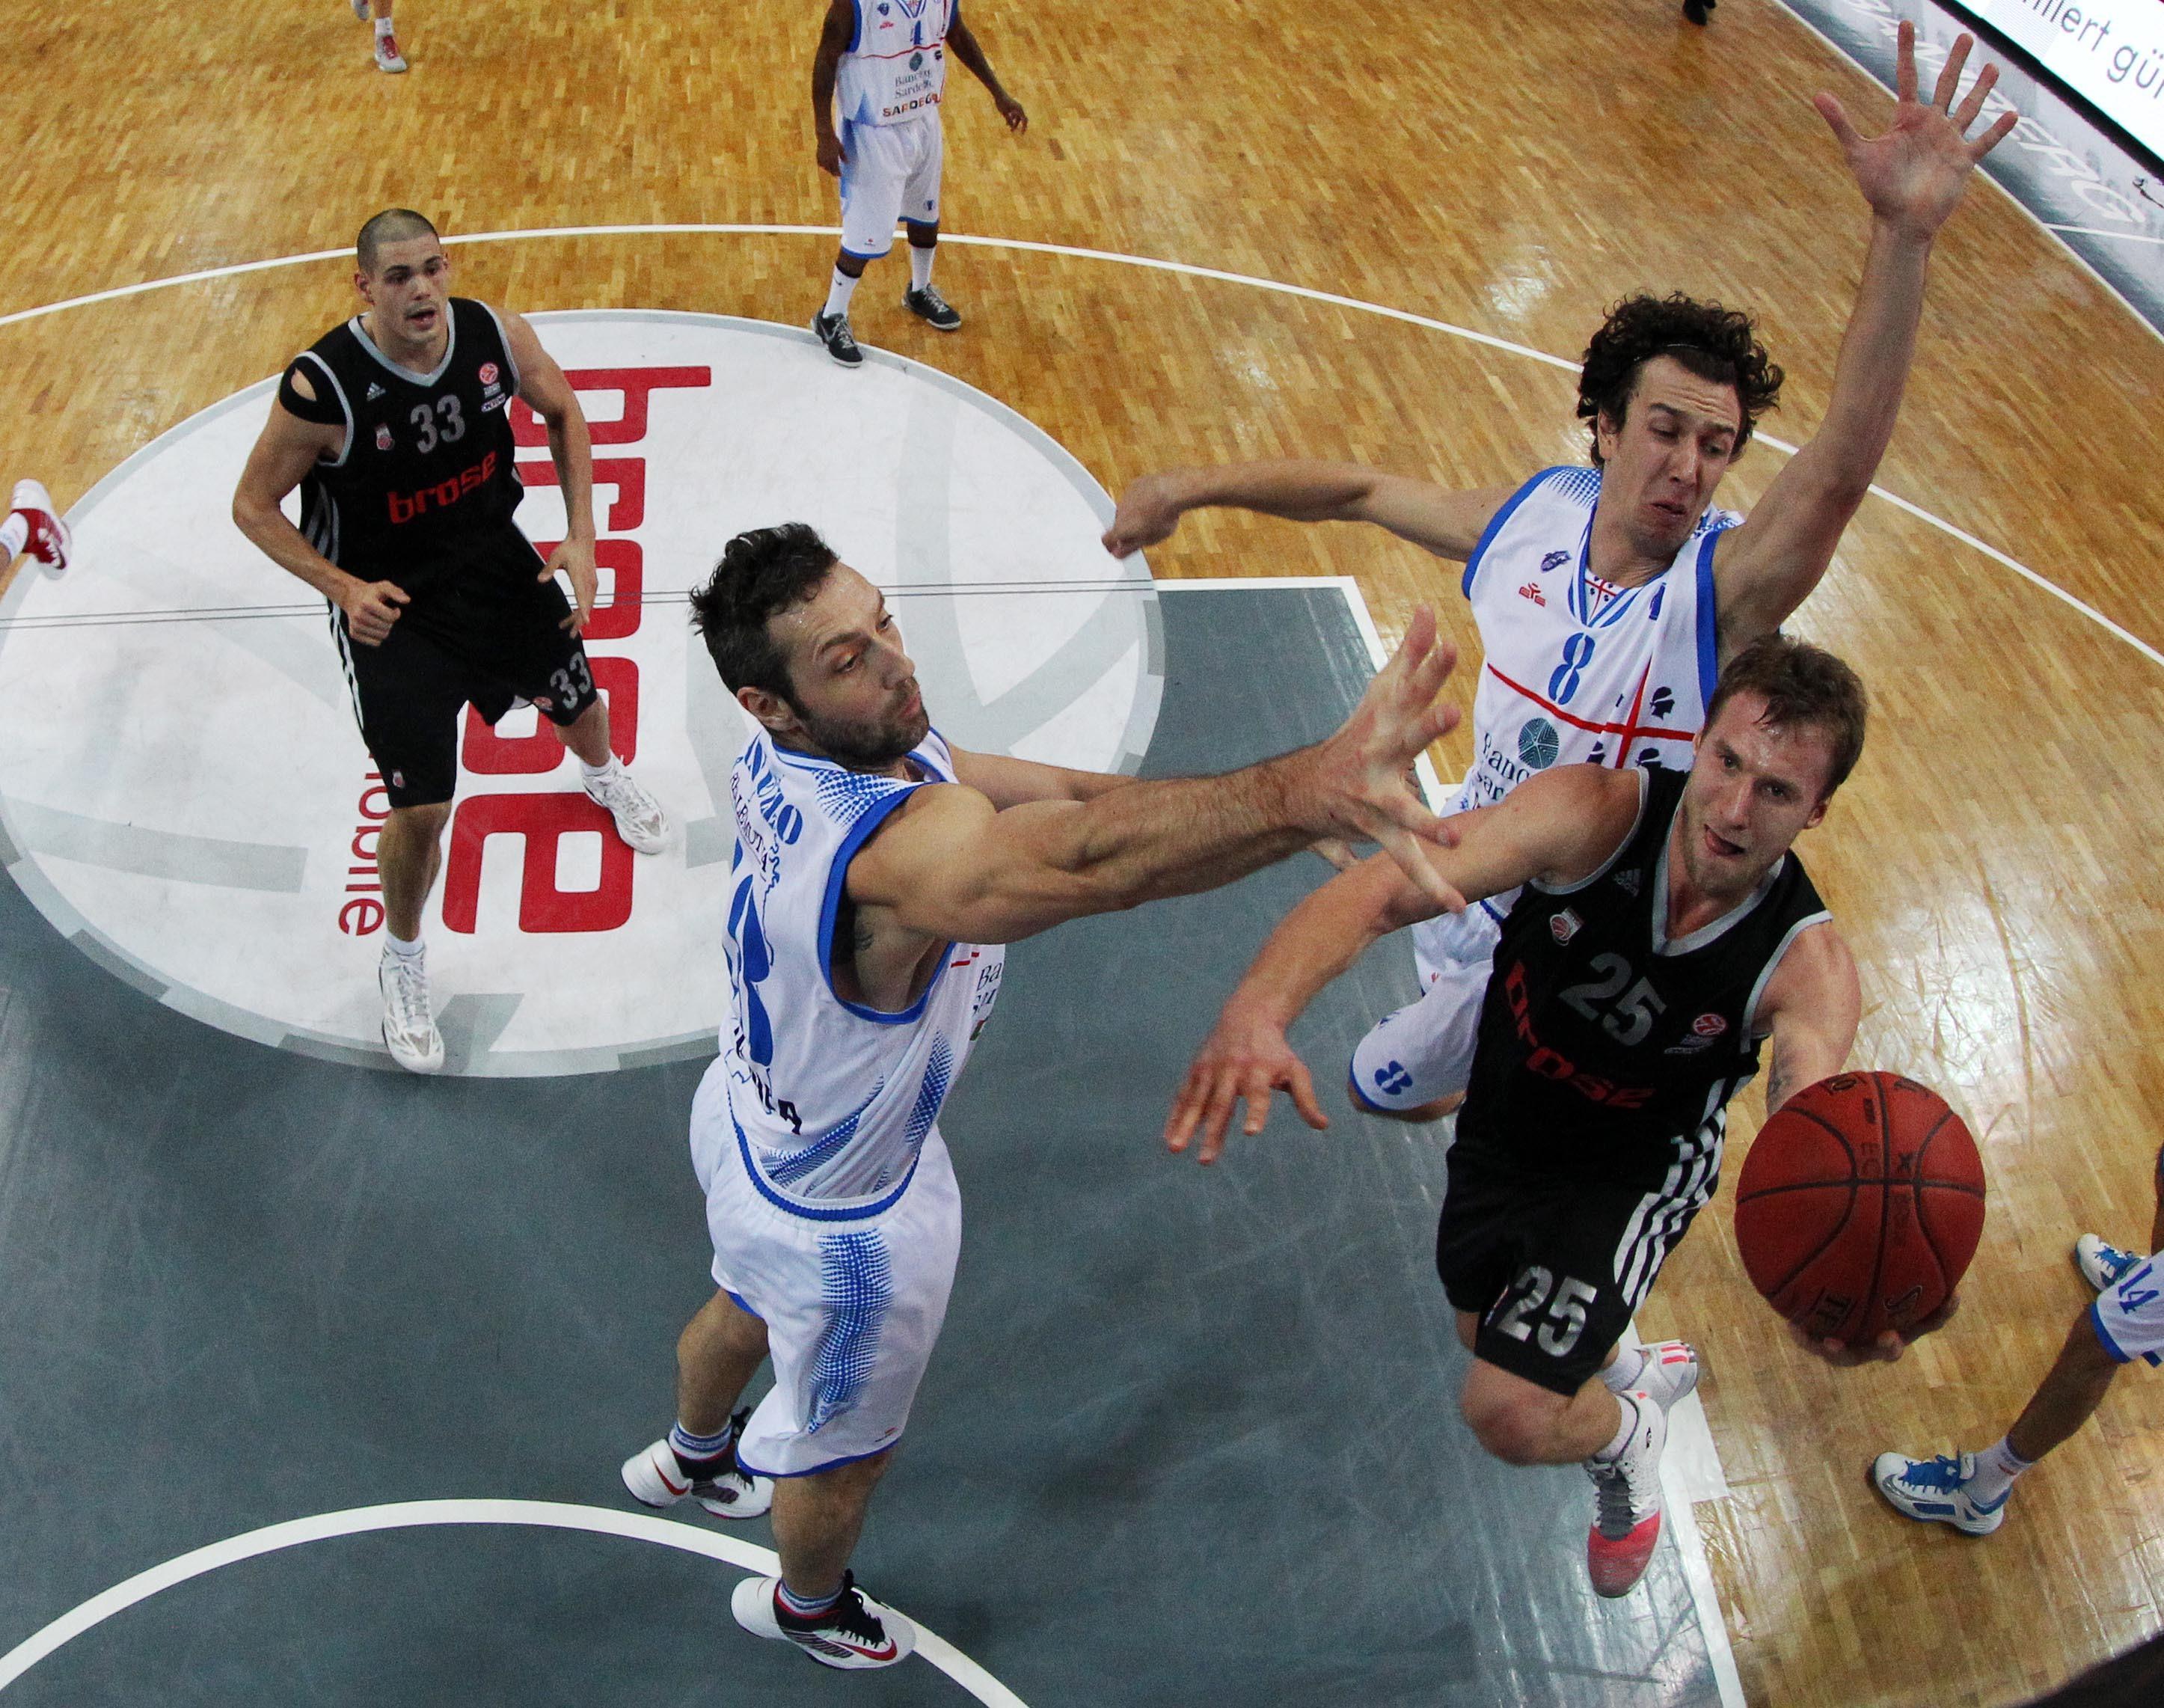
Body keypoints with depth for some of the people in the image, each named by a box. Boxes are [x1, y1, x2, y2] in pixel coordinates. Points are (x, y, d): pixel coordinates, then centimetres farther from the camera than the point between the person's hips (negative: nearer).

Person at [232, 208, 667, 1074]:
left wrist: (582, 535, -4)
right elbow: (253, 506, -15)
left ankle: (603, 776, 66)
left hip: (496, 557, 4)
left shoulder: (495, 334, -17)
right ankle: (402, 963, 25)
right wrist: (342, 587, -27)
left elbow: (563, 412, 4)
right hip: (390, 602, -4)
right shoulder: (322, 388, -28)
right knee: (421, 809, -4)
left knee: (578, 705, 25)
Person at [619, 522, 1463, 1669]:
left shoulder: (786, 759, -19)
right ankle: (810, 1609, 58)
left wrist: (1314, 788, -34)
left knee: (746, 1306, 40)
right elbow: (1090, 854, -68)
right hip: (841, 1219, -8)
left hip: (754, 1116, 8)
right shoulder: (900, 851, -46)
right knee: (844, 1444, 26)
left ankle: (692, 1456, 72)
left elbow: (1063, 795, -23)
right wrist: (1310, 789, -82)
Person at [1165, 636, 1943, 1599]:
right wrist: (1259, 1010, -64)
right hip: (1501, 1125, 3)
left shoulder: (1806, 966, -30)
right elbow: (1386, 886, -44)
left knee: (1506, 1415, -16)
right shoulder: (1594, 815, -33)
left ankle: (1625, 1433, 21)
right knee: (1490, 1336, 27)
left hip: (1635, 1170, -3)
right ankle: (1630, 1368, 61)